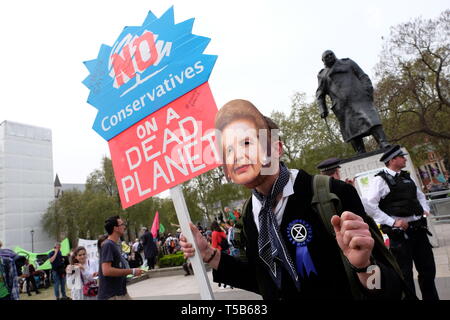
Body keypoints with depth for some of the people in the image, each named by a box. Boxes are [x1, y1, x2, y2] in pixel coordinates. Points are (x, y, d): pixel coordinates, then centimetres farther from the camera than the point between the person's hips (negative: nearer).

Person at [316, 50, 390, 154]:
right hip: (342, 106, 0)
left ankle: (383, 144, -28)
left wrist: (368, 89, -1)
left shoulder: (348, 63, 23)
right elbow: (320, 94, 20)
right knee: (352, 131, -5)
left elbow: (362, 76, 16)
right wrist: (323, 109, 7)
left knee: (370, 119, -20)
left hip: (359, 98, 0)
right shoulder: (323, 75, 21)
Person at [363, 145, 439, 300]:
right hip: (400, 232, -7)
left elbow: (419, 195, 28)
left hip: (418, 228, 7)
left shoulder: (406, 177, 12)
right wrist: (392, 222, -20)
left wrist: (425, 210, 10)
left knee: (428, 269, 19)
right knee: (405, 273, 5)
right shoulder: (381, 180, -12)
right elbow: (369, 206, -21)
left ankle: (431, 297, 38)